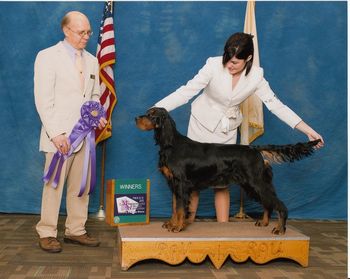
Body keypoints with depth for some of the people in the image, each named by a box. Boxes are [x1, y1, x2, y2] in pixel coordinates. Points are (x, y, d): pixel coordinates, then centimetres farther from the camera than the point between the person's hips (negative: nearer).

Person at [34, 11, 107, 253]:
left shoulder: (92, 61, 13)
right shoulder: (48, 57, -4)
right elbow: (43, 100, -10)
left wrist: (97, 115, -1)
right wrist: (55, 133, -17)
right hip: (60, 135, -5)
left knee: (81, 186, 10)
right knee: (54, 185, 1)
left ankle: (76, 231, 21)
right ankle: (47, 233, 13)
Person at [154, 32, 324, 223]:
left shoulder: (255, 75, -15)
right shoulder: (214, 65, -23)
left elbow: (275, 104, -12)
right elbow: (187, 91, -24)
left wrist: (308, 130, -15)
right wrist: (156, 109, -33)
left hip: (227, 131, 2)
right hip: (202, 124, -1)